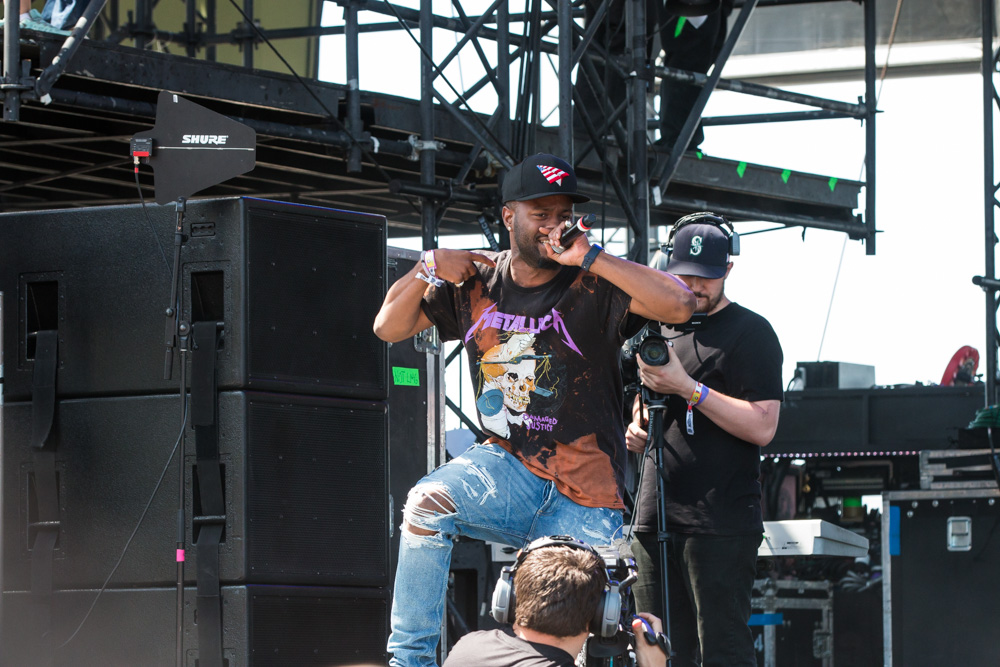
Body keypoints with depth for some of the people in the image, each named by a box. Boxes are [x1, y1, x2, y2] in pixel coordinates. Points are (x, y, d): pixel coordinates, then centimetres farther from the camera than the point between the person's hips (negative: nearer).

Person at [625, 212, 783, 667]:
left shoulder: (749, 333, -4)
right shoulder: (661, 330, 19)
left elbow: (762, 427, -14)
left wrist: (686, 387, -18)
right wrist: (637, 429, 10)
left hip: (720, 525, -7)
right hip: (655, 519, 7)